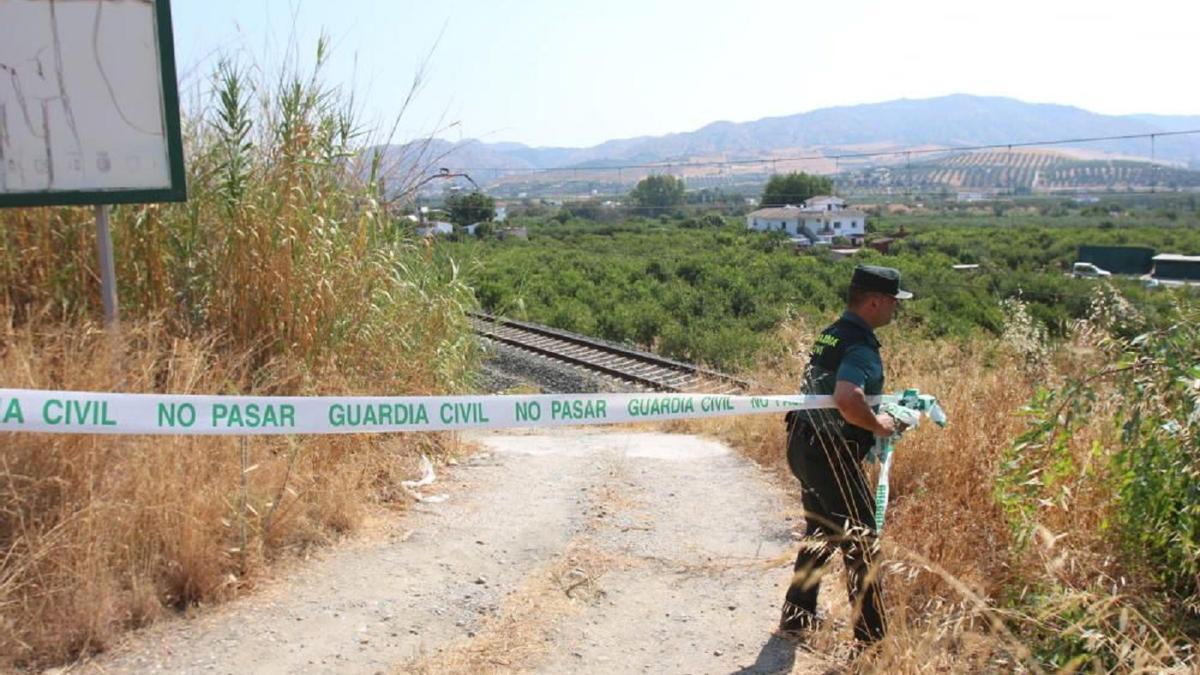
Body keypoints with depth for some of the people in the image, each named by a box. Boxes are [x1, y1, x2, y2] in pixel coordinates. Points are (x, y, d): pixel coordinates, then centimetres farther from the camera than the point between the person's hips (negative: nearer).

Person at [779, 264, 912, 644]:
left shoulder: (831, 335, 11)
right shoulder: (860, 347, -19)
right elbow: (847, 400, -37)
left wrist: (884, 412, 18)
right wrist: (877, 425, -18)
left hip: (804, 446, 10)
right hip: (832, 455, -10)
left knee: (820, 533, 23)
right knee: (861, 542, 1)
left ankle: (797, 616, 34)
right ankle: (872, 635, 8)